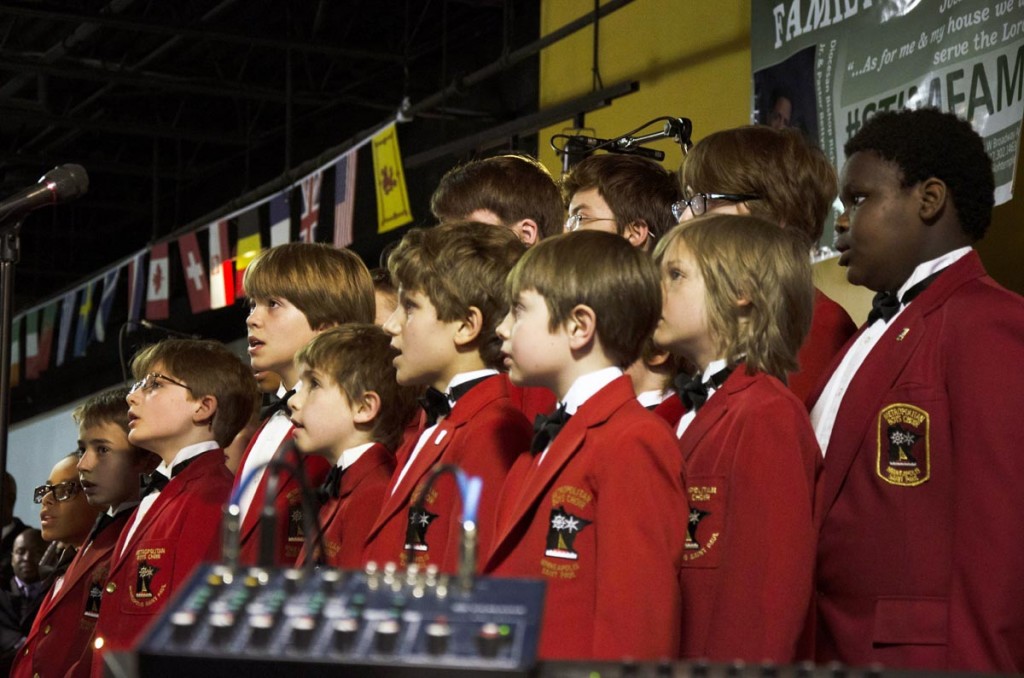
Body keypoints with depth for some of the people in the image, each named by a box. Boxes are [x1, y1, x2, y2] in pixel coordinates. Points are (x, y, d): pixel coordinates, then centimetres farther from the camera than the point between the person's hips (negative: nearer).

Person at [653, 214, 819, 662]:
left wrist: (738, 662, -21)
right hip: (679, 658, 8)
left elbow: (772, 579, -19)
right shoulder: (696, 412, 16)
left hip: (730, 657, -8)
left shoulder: (767, 415, -13)